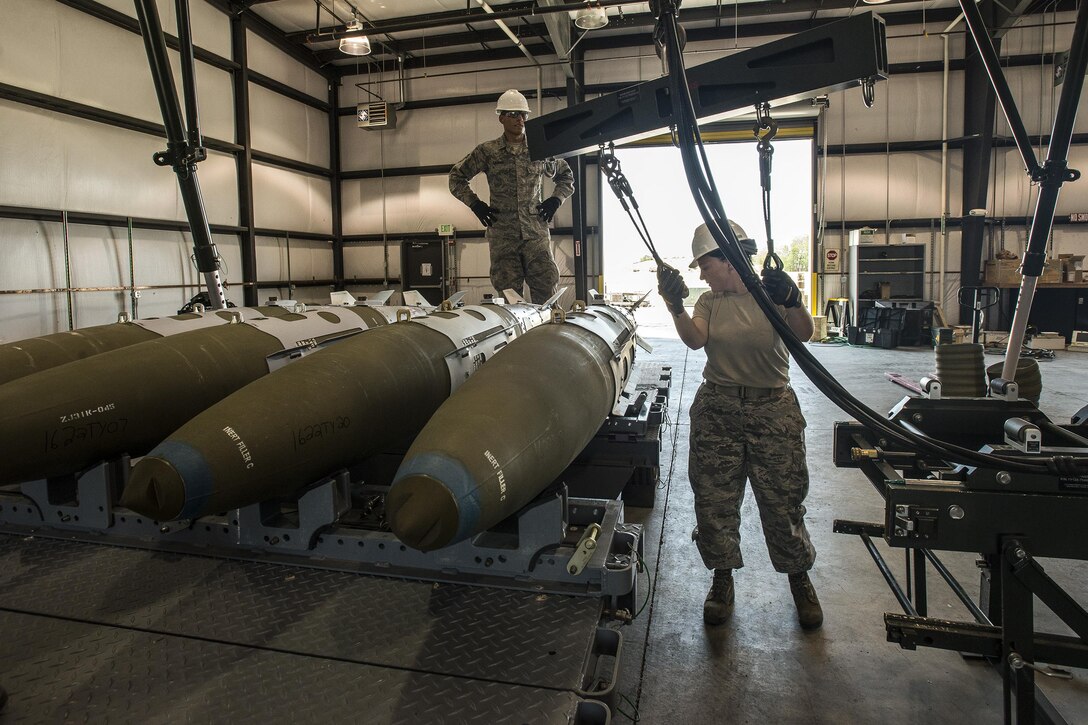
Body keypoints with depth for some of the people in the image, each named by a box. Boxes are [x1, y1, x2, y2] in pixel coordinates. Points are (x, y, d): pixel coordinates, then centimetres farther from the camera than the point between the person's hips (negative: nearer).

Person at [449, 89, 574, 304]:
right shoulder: (487, 152, 6)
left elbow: (566, 176, 24)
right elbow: (456, 176, 14)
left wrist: (556, 200, 8)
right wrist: (475, 204, 4)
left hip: (536, 232, 1)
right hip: (503, 235, -1)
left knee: (547, 293, -6)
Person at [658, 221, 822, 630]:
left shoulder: (772, 293, -2)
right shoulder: (710, 302, 7)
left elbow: (803, 334, -20)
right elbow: (695, 339, -13)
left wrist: (791, 301, -40)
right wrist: (676, 307, -32)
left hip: (773, 411, -3)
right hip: (717, 411, 3)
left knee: (783, 502, 4)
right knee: (714, 501, 7)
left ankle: (800, 581, 28)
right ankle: (722, 580, 27)